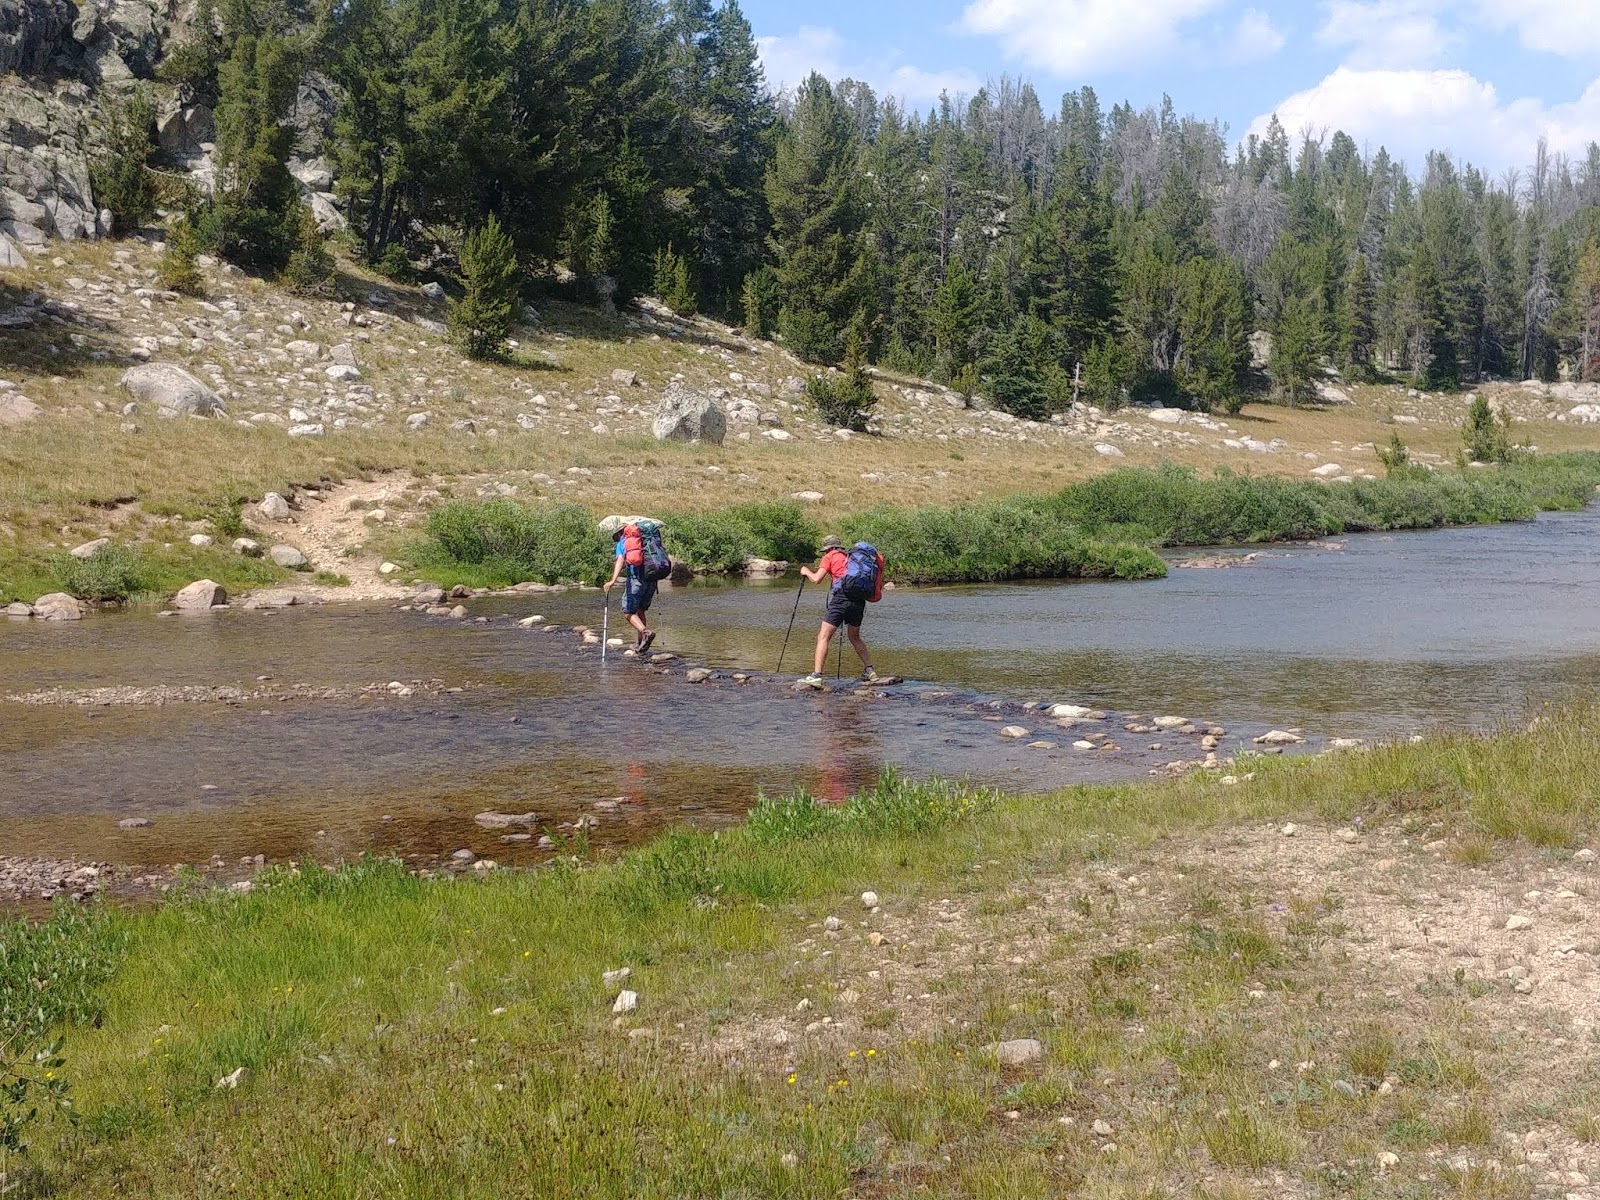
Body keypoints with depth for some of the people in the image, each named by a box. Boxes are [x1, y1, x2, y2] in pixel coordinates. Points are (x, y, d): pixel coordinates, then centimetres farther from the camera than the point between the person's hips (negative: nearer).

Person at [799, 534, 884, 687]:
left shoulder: (830, 556, 8)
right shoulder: (850, 558, 25)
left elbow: (817, 579, 2)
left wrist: (806, 571, 20)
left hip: (842, 598, -6)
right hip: (859, 600, 6)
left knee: (824, 637, -5)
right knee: (855, 638, 25)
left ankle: (816, 675, -15)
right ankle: (869, 671, 19)